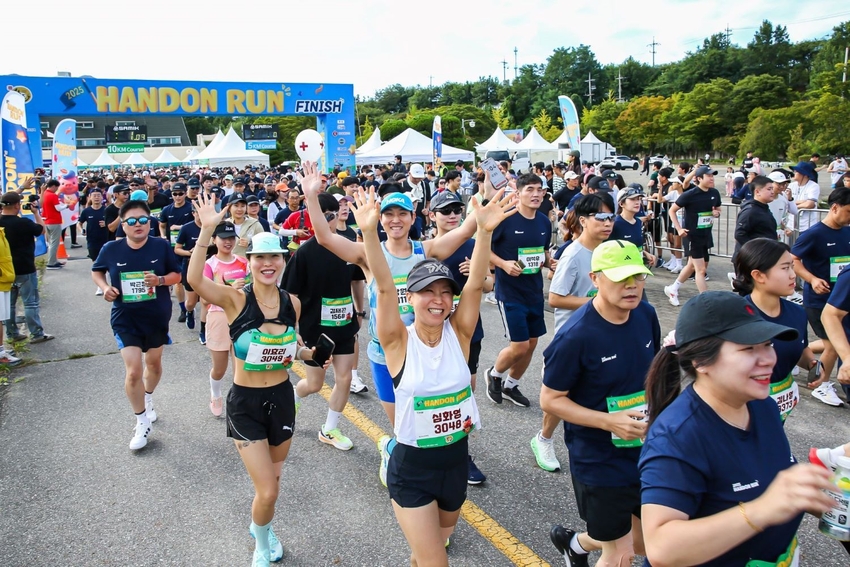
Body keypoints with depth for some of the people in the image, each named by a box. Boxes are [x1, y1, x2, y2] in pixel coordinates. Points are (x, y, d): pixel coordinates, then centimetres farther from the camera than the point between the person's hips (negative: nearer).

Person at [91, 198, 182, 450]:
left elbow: (177, 275, -4)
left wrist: (160, 280, -24)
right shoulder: (111, 249, -10)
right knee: (133, 371, -8)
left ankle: (148, 399, 51)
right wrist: (105, 287, -12)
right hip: (125, 319, -1)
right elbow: (96, 271, 8)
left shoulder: (162, 246, -13)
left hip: (157, 316, 1)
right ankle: (142, 421, 12)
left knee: (154, 363, 21)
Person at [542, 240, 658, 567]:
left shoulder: (646, 315, -5)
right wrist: (609, 421, -25)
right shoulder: (575, 336, -24)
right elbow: (549, 400, -16)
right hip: (600, 464, -6)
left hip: (646, 452, 6)